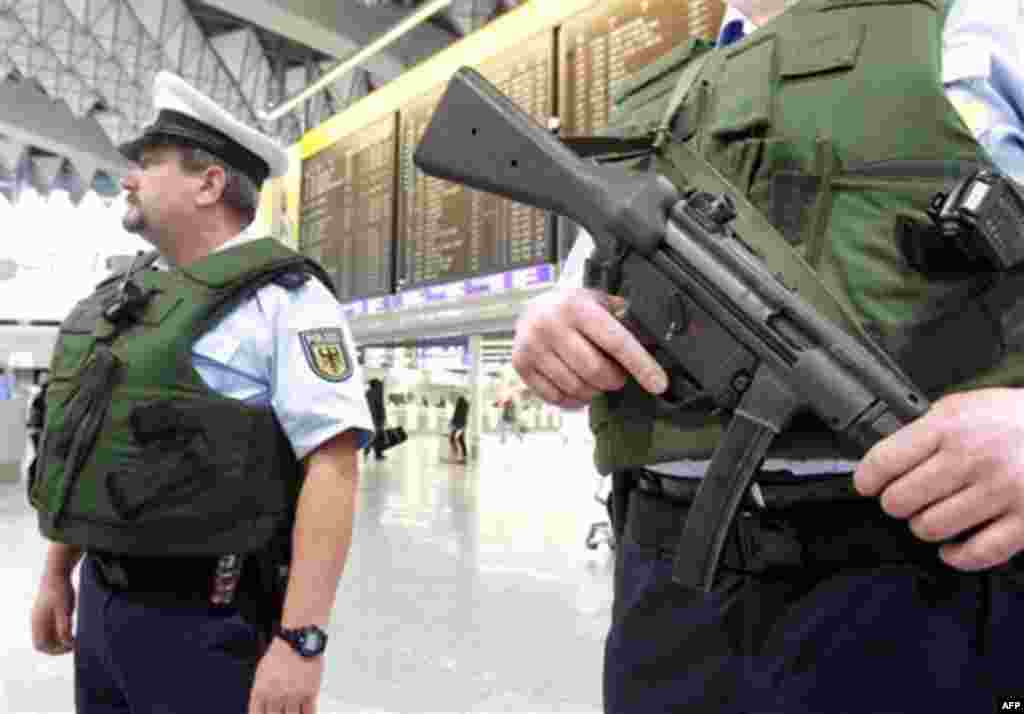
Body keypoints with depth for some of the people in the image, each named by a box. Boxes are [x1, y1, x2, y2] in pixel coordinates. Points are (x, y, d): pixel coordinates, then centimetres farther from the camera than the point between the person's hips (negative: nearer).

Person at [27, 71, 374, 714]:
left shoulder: (284, 297, -14)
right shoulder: (127, 294, 10)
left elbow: (334, 466, -21)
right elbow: (86, 447, 17)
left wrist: (300, 639, -24)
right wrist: (57, 574, 18)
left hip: (208, 620, -7)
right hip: (104, 600, 7)